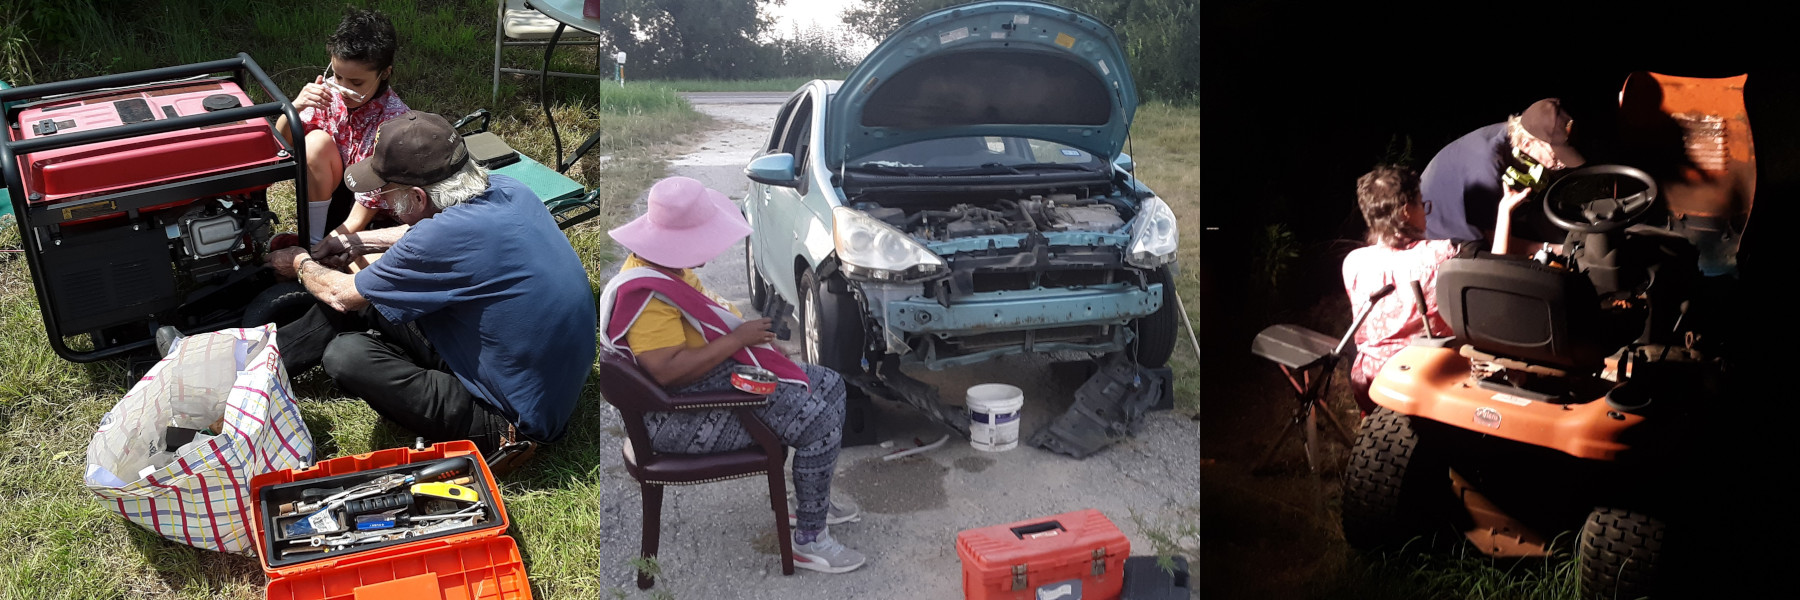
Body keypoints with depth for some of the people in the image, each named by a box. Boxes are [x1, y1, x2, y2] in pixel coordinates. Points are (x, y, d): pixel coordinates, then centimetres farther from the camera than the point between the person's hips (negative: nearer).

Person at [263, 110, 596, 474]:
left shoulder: (445, 239, -28)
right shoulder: (506, 190, -6)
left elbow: (340, 295, -7)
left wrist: (300, 264, 13)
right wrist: (360, 242, 26)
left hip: (523, 415, -9)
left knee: (345, 356, -13)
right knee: (368, 301, 10)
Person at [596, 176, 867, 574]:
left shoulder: (667, 268, 8)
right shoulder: (644, 295, -25)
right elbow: (669, 371, -33)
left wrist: (750, 330, 4)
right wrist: (738, 338, -24)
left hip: (725, 374, 11)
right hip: (681, 417, -11)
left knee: (830, 386, 12)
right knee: (820, 421, -20)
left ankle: (812, 501, 24)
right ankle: (808, 541, -8)